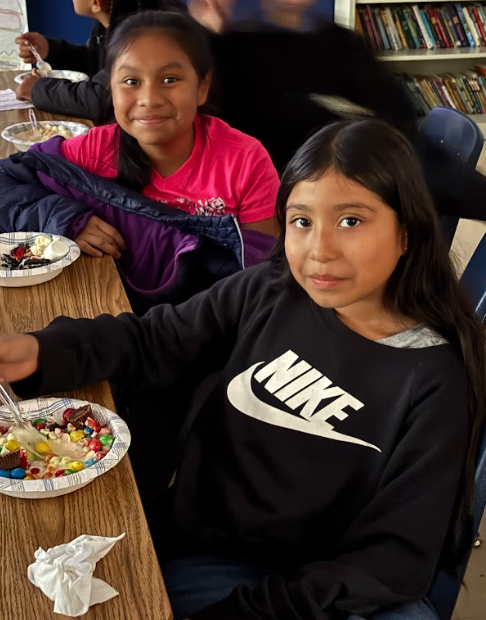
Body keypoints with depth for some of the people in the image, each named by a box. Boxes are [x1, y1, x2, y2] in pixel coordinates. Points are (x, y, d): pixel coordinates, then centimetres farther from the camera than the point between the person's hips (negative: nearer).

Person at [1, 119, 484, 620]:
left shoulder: (435, 379, -18)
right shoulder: (263, 293, -8)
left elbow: (396, 561, -16)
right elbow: (154, 340, 2)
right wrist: (41, 353, -16)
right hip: (171, 529, 4)